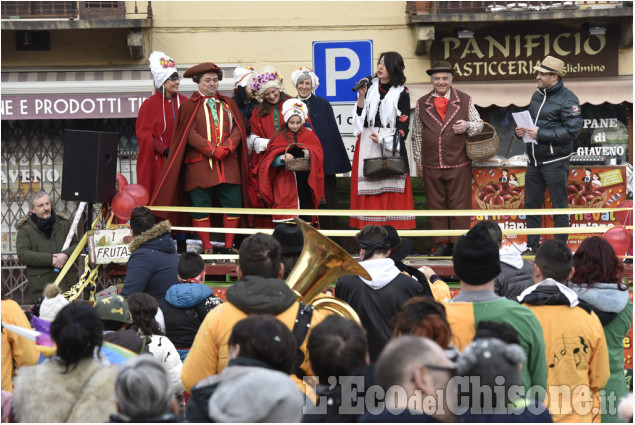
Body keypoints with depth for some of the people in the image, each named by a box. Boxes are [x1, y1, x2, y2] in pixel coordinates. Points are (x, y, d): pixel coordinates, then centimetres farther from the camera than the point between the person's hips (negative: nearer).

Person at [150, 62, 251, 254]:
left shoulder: (228, 104, 18)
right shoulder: (190, 105, 6)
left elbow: (238, 129, 8)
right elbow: (190, 134, -4)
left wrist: (226, 147, -10)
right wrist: (212, 150, -14)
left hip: (228, 164, 3)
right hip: (200, 164, -3)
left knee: (234, 203, -3)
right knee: (200, 206, -4)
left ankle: (229, 246, 5)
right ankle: (207, 247, 2)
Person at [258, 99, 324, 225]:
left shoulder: (310, 136, 10)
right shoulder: (278, 137, 7)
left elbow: (319, 155, 3)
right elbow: (270, 161, 0)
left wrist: (310, 155, -18)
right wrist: (282, 158, -20)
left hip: (305, 181, 1)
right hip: (284, 184, -1)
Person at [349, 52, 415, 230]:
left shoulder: (401, 93, 1)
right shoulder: (370, 87, 10)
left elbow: (403, 125, -2)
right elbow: (361, 117, 5)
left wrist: (383, 139, -12)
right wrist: (361, 96, -5)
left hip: (391, 146, -3)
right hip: (367, 145, 3)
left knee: (391, 191, -6)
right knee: (368, 192, -2)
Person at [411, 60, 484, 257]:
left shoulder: (465, 100, 6)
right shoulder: (422, 104, 9)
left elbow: (479, 124, 13)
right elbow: (417, 136, 14)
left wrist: (467, 125, -10)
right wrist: (419, 163, 11)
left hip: (459, 166, -2)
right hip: (431, 166, 2)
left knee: (459, 206, -1)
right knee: (436, 206, 6)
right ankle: (441, 244, 15)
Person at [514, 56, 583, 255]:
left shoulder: (567, 99, -12)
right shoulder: (537, 95, 12)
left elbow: (572, 131, -21)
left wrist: (540, 134, -22)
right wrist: (521, 130, 2)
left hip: (555, 162, -8)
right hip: (534, 161, 8)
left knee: (559, 208, 1)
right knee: (532, 204, 13)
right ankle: (532, 247, 23)